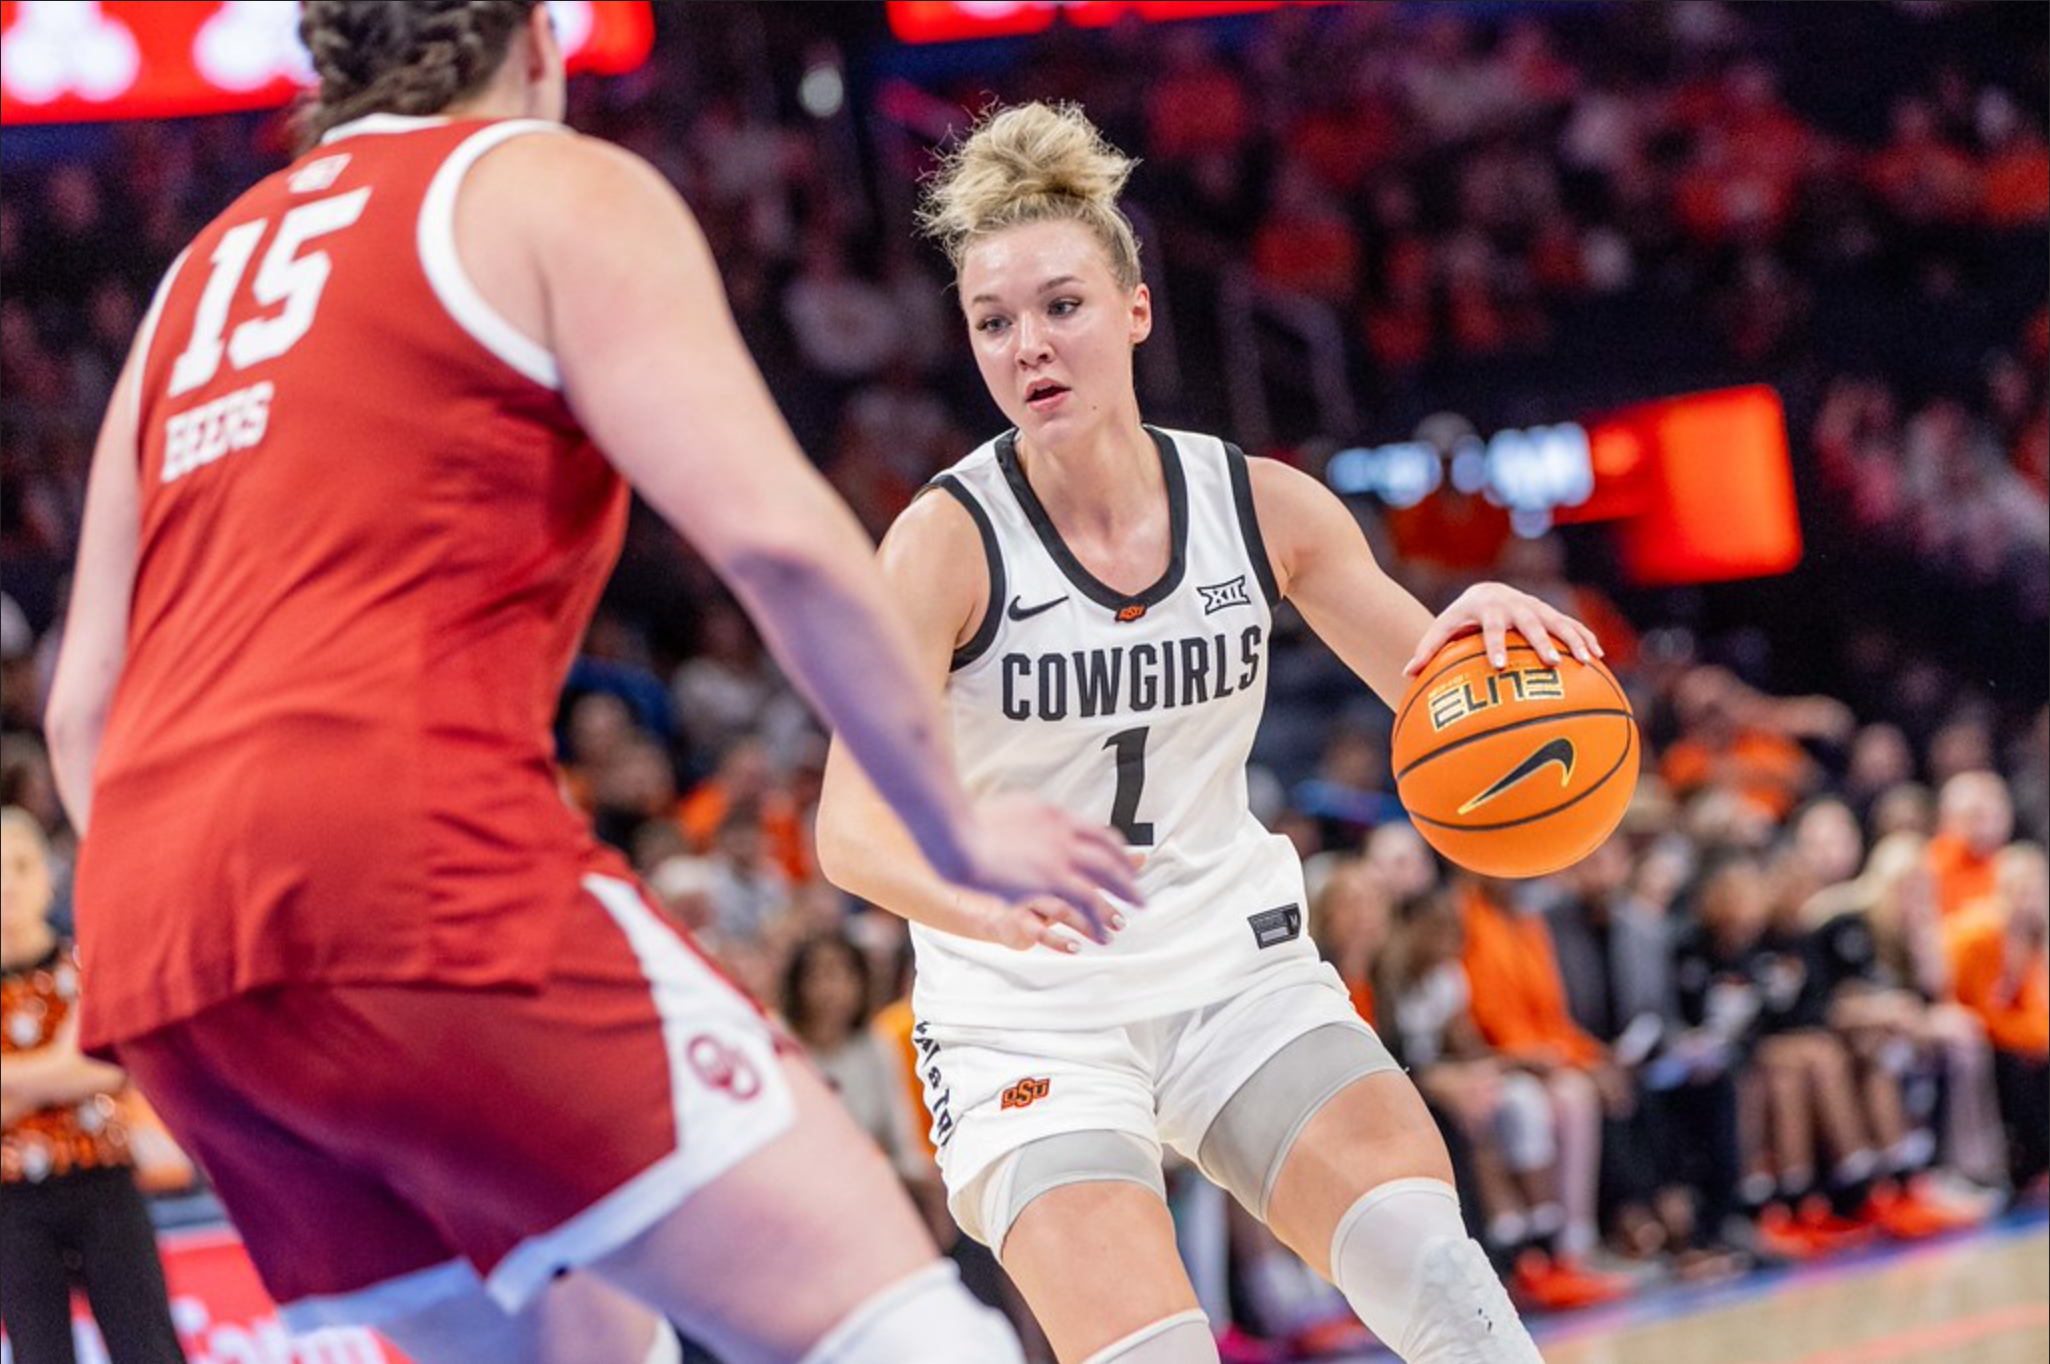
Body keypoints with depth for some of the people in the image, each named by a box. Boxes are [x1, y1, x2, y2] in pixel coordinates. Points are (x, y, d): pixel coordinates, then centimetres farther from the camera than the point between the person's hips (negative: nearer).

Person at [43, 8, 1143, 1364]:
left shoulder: (201, 278, 27)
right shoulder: (559, 191, 7)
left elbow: (83, 708, 24)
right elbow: (777, 535, -7)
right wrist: (958, 825, 4)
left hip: (155, 957, 8)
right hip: (410, 857, -8)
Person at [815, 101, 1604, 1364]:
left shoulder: (1261, 504, -3)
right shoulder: (949, 539, -14)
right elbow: (852, 829, -24)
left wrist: (1482, 631, -20)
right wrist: (984, 900, -46)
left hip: (1239, 973, 3)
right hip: (1029, 1017, -3)